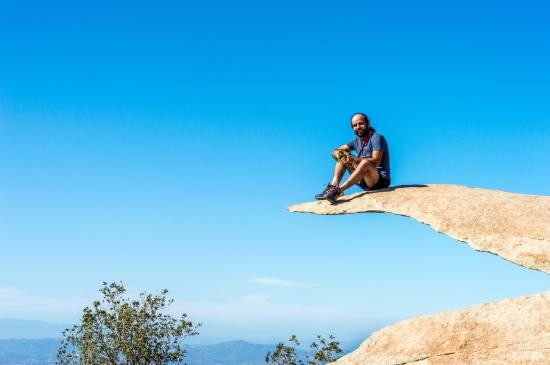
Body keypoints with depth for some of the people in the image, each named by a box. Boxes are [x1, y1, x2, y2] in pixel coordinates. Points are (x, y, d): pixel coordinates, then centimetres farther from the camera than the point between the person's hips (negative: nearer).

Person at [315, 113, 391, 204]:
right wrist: (339, 154, -16)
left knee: (365, 162, -36)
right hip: (364, 182, 7)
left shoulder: (377, 138, -11)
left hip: (382, 180, -7)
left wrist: (354, 159, -32)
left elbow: (375, 161, -24)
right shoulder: (356, 140, 11)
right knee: (343, 156, 3)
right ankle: (333, 185, -18)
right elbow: (335, 152, 8)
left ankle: (339, 190, -42)